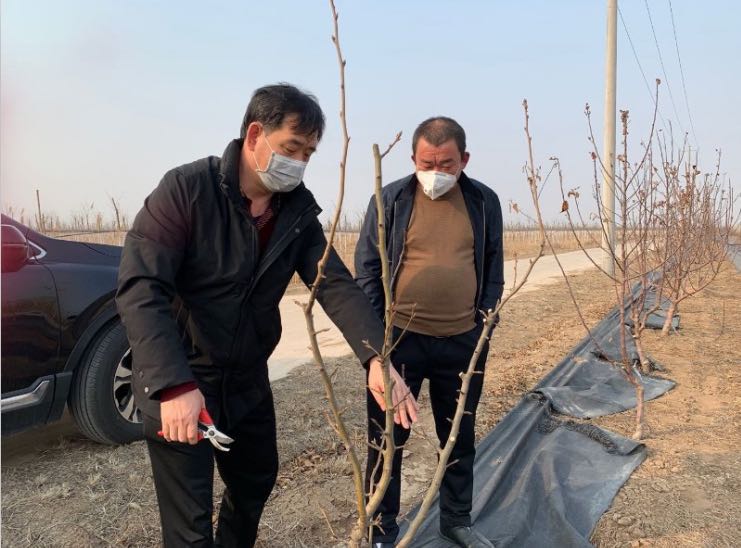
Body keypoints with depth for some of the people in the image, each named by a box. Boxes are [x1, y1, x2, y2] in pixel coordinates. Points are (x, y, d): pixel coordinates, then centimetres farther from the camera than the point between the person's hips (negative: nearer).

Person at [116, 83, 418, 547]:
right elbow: (140, 287, -26)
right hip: (177, 386, -5)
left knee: (257, 483, 25)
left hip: (247, 381, 6)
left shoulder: (299, 211, -3)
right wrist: (174, 385, -35)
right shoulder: (186, 188, -19)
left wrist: (377, 357, -26)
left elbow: (336, 285, -11)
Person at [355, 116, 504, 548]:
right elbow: (366, 269, -3)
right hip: (399, 339, -2)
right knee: (387, 437, 8)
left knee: (460, 437, 17)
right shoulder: (390, 199, -4)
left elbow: (493, 270, 10)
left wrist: (485, 326, 4)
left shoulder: (484, 201, 3)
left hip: (463, 342, 3)